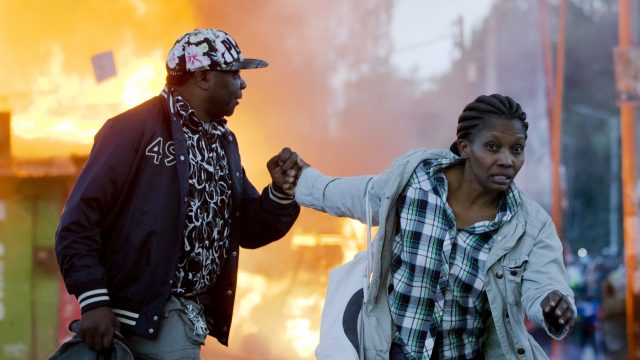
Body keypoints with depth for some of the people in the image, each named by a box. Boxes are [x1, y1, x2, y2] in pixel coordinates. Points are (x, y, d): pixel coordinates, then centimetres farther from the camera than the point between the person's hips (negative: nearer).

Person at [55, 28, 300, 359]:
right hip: (141, 313, -8)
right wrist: (93, 299, -21)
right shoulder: (136, 128, -11)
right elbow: (80, 218, -15)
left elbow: (249, 230, 16)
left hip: (191, 316, 8)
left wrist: (282, 191, -3)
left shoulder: (223, 142, 14)